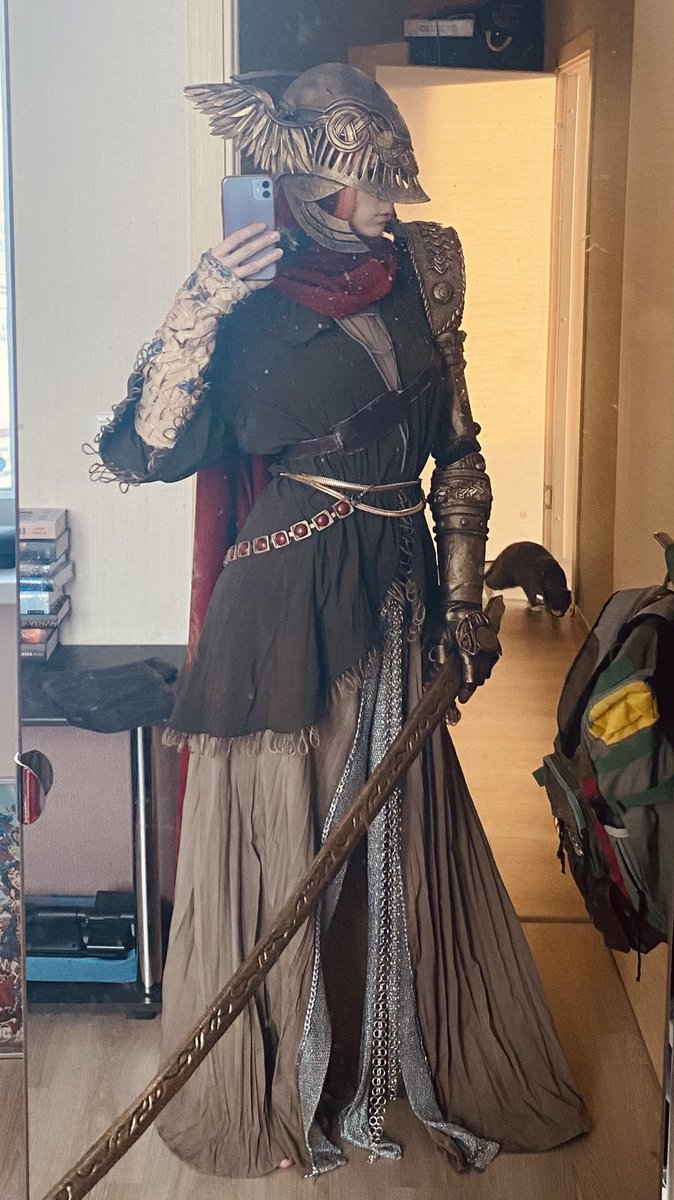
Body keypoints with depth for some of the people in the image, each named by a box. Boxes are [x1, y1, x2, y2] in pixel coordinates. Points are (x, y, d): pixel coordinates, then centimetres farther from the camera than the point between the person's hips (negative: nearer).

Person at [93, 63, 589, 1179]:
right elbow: (152, 448, -14)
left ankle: (416, 1066, 34)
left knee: (408, 837, 14)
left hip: (401, 596, 4)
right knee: (285, 839, 7)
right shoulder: (251, 293, -7)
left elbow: (457, 448, 10)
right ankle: (275, 1090, 27)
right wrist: (195, 317, -25)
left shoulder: (421, 270, 4)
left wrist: (463, 598, 7)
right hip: (291, 597, -4)